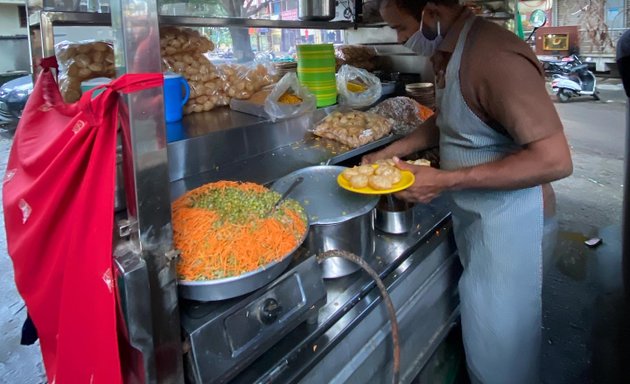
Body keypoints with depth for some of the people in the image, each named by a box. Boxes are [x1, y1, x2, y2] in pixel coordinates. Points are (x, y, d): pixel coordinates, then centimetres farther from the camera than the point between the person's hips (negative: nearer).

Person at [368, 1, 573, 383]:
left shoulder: (497, 58, -26)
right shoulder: (448, 51, 4)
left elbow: (555, 160, -29)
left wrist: (445, 181, -27)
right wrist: (392, 151, 7)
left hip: (505, 218, -8)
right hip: (471, 211, 9)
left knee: (498, 342, 9)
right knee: (482, 326, 25)